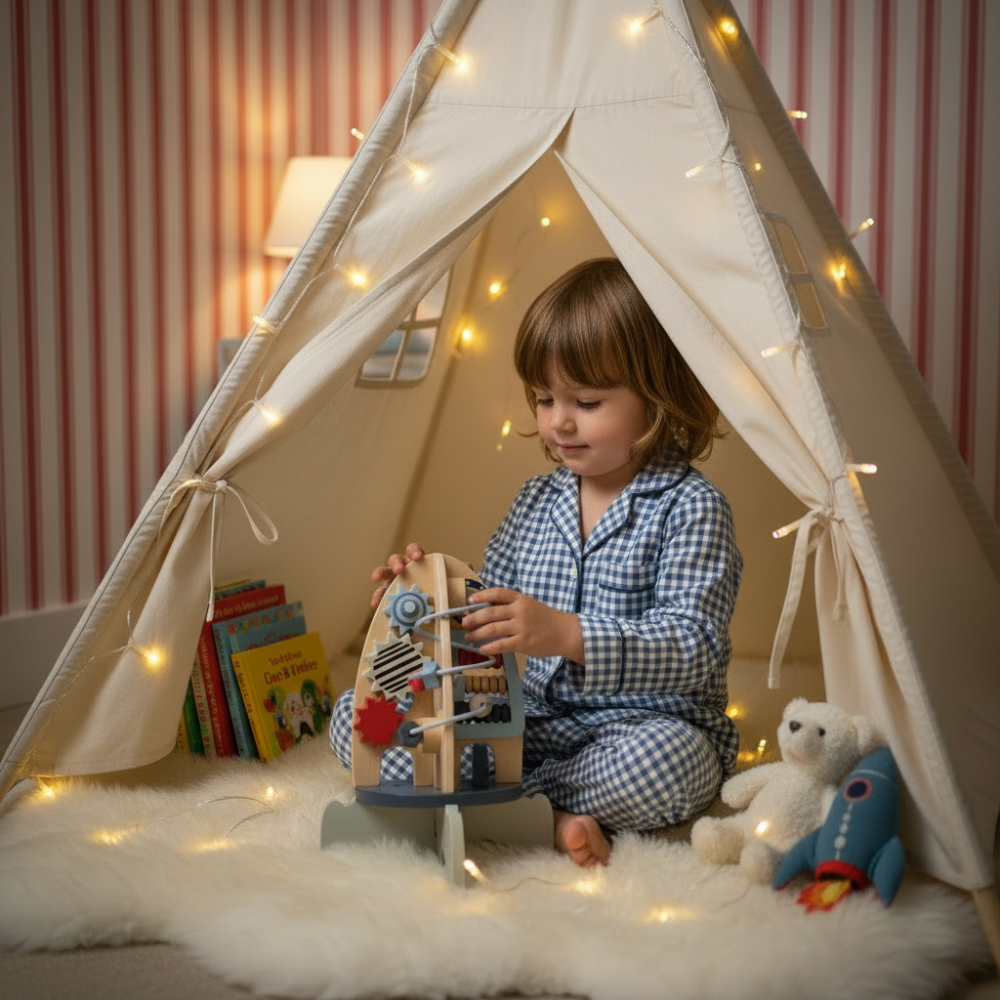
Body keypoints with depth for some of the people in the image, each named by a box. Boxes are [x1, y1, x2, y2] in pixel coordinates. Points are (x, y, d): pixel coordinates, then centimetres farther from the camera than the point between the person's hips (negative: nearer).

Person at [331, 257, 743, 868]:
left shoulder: (690, 506, -9)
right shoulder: (536, 503, 12)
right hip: (528, 722, 6)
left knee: (667, 760, -42)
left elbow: (695, 647, -20)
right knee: (354, 714, -9)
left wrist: (568, 635, -32)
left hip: (642, 727, -5)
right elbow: (492, 609, 21)